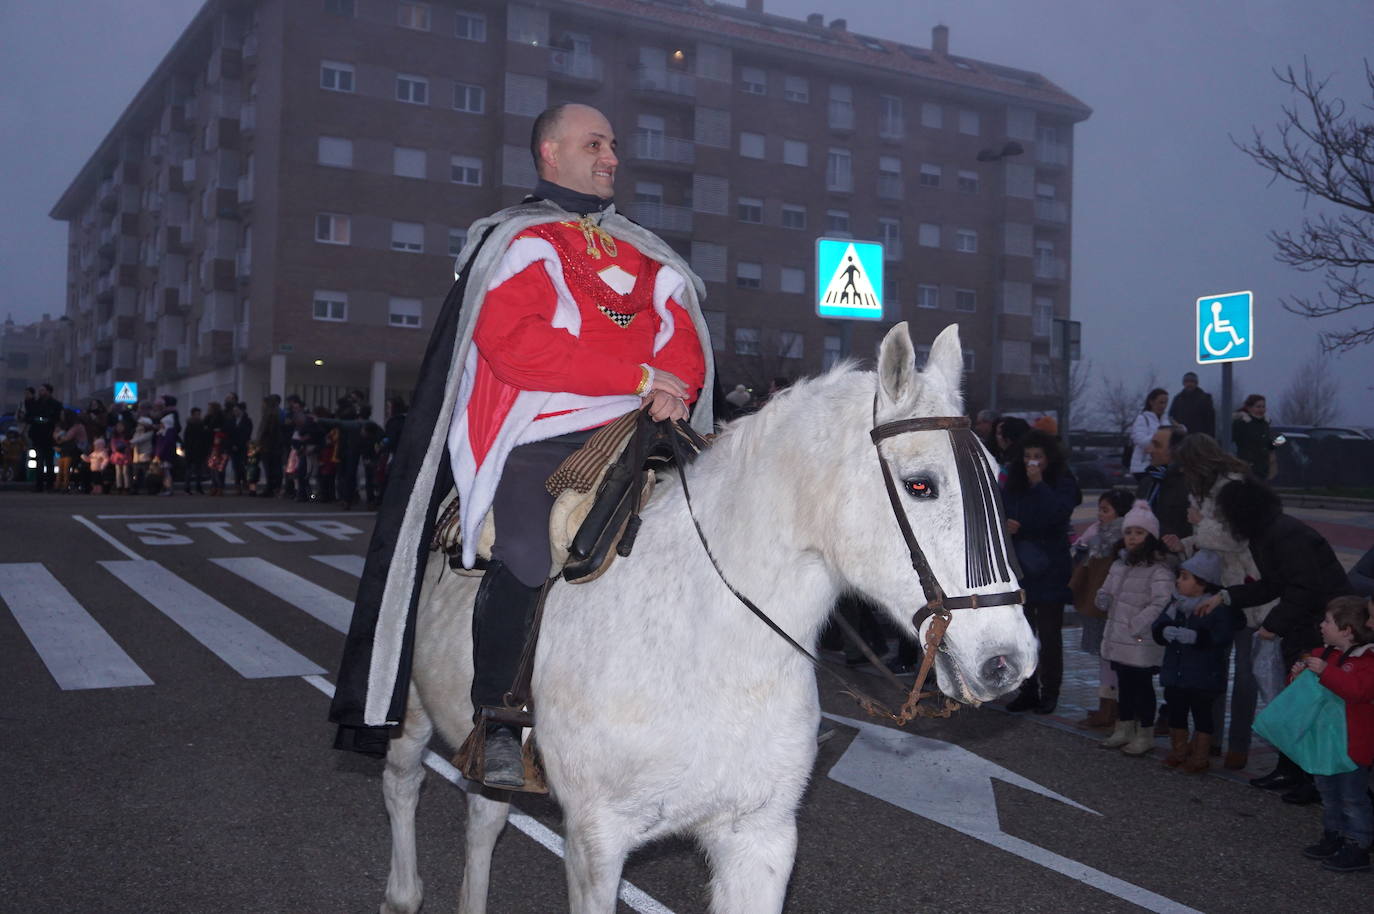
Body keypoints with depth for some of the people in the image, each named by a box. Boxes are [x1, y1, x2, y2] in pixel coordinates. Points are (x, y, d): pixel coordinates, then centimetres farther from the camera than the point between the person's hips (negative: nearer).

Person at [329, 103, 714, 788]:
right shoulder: (516, 241, 7)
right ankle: (493, 718, -7)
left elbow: (684, 338, 20)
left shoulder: (647, 255, 27)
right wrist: (638, 377, -11)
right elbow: (514, 343, -9)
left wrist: (676, 387, -5)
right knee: (527, 557, -29)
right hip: (543, 441, -6)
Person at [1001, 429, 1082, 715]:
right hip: (1018, 568, 5)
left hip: (1050, 571, -5)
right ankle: (1028, 690, 18)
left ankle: (1050, 692, 11)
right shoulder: (1012, 483, 8)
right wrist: (1004, 524, -6)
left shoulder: (1062, 483, -5)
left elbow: (1058, 514, -22)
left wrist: (1039, 484, -23)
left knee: (1049, 633, 2)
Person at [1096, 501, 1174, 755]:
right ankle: (1124, 730, 31)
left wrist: (1137, 625, -23)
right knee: (1124, 684, 18)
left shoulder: (1158, 569, -15)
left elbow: (1161, 603, -23)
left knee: (1142, 685, 3)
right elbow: (1108, 590, 25)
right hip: (1118, 639, 8)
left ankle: (1145, 735, 16)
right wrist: (1103, 598, 2)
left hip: (1143, 643, -8)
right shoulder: (1119, 564, 11)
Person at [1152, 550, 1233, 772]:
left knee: (1202, 713, 5)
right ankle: (1179, 750, 29)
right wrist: (1165, 631, -18)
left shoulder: (1217, 608, -13)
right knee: (1176, 712, 14)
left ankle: (1201, 755, 17)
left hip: (1204, 676, -6)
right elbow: (1157, 628, 4)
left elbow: (1222, 636, -23)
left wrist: (1195, 636, -30)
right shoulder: (1175, 604, 7)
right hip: (1175, 671, 6)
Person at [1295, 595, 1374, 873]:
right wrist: (1302, 672, 0)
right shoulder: (1326, 653, 8)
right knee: (1328, 791, 19)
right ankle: (1333, 837, 31)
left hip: (1352, 743, -9)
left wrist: (1325, 671, -35)